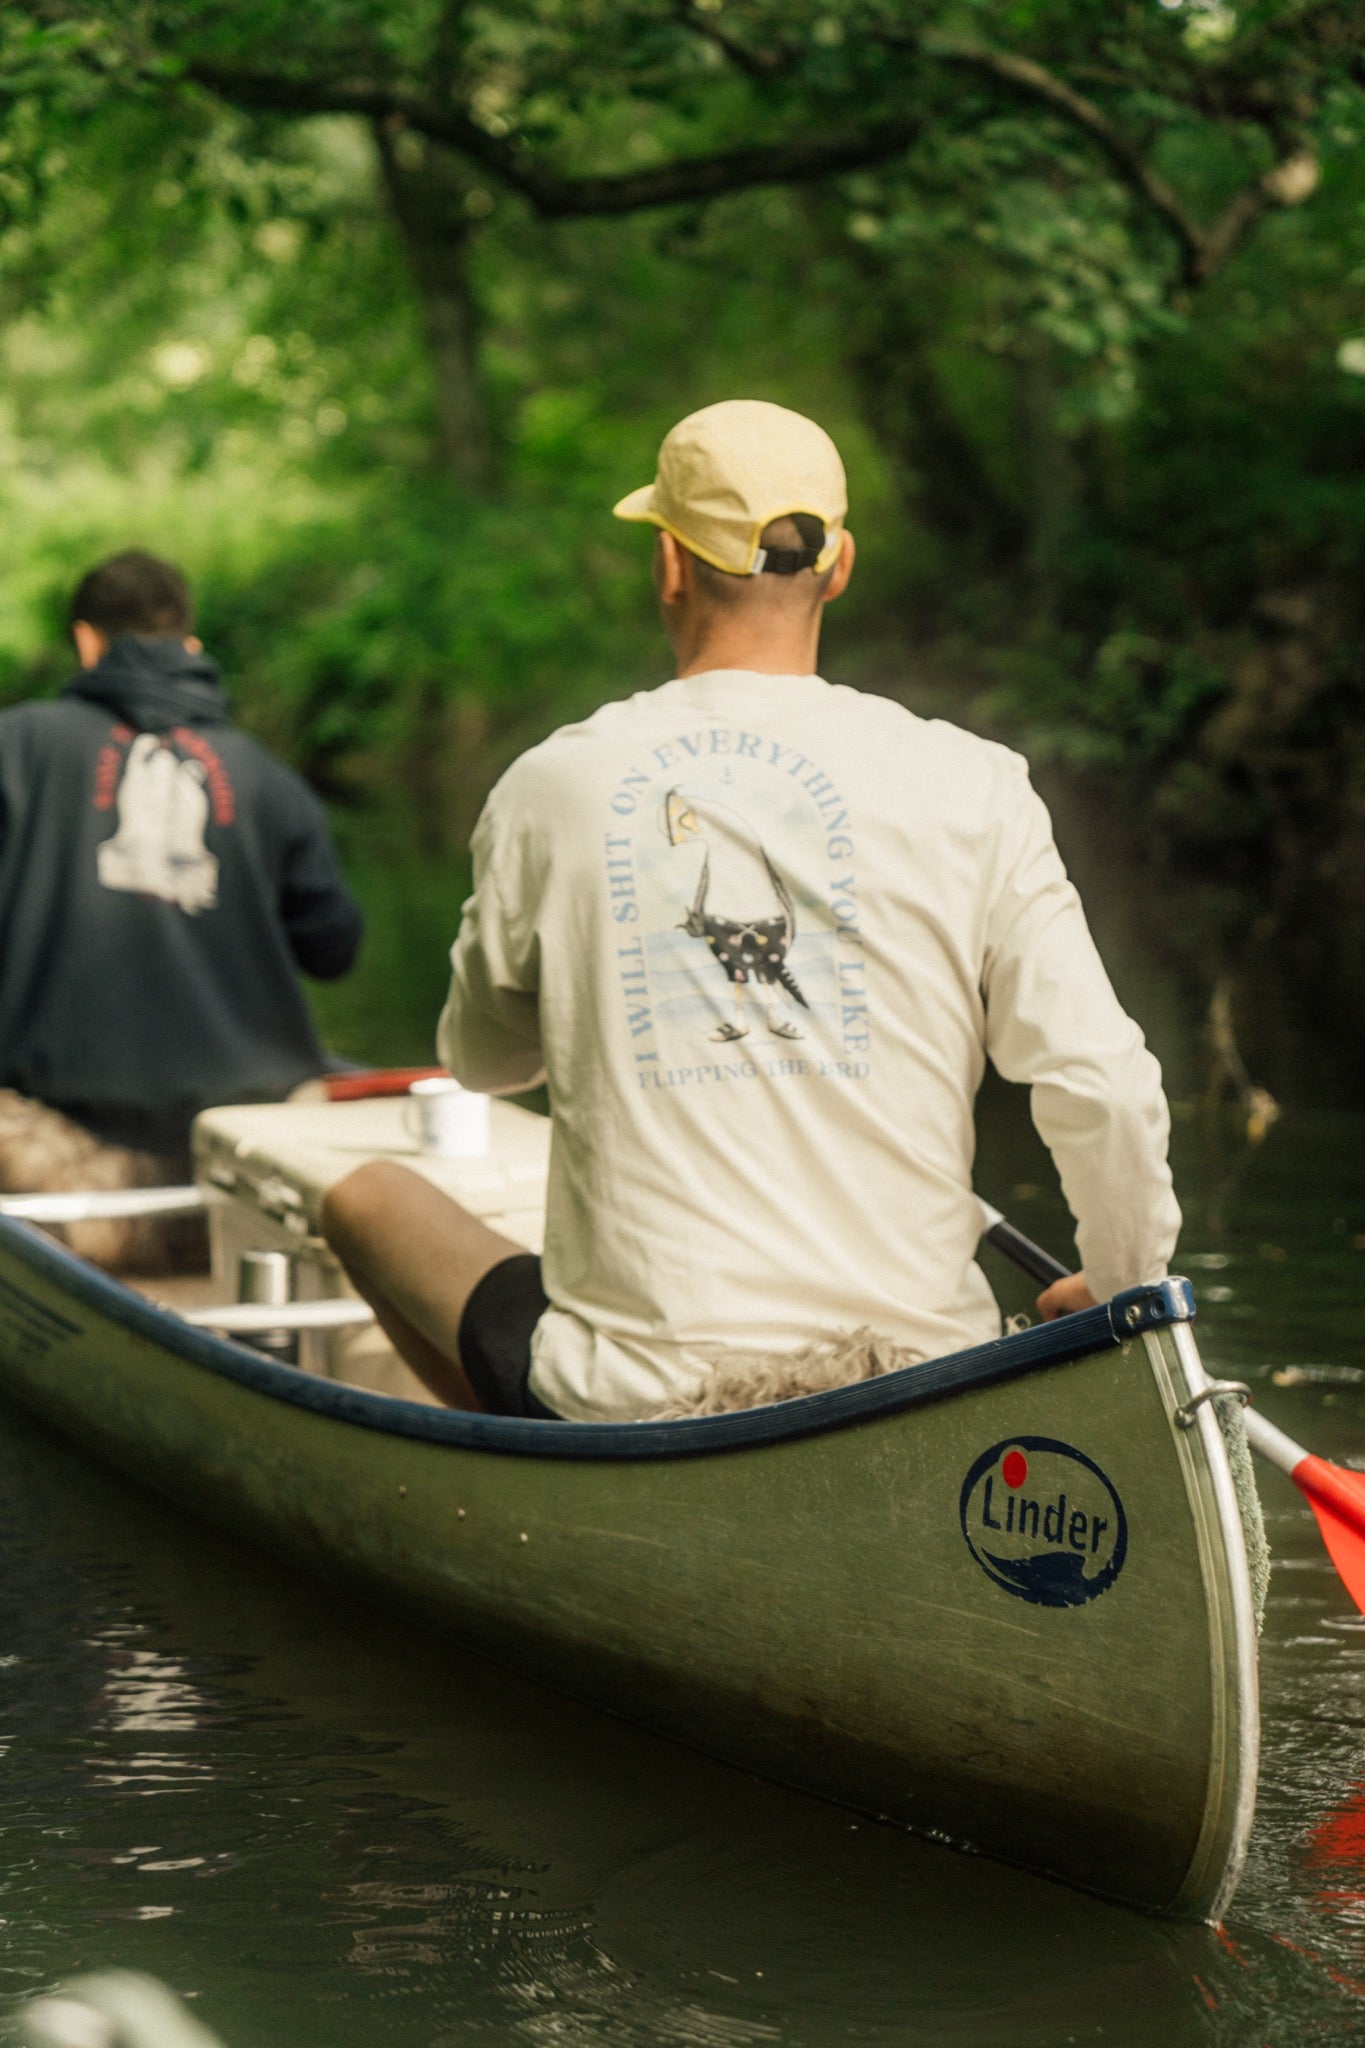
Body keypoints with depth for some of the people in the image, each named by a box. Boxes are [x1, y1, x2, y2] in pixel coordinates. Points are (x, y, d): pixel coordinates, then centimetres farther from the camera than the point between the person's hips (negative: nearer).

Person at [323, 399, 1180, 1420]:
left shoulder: (549, 789, -1)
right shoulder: (969, 788, -5)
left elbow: (481, 1058, 14)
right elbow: (1101, 1088, -7)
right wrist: (1124, 1290, 11)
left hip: (632, 1393, -3)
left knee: (368, 1195, 23)